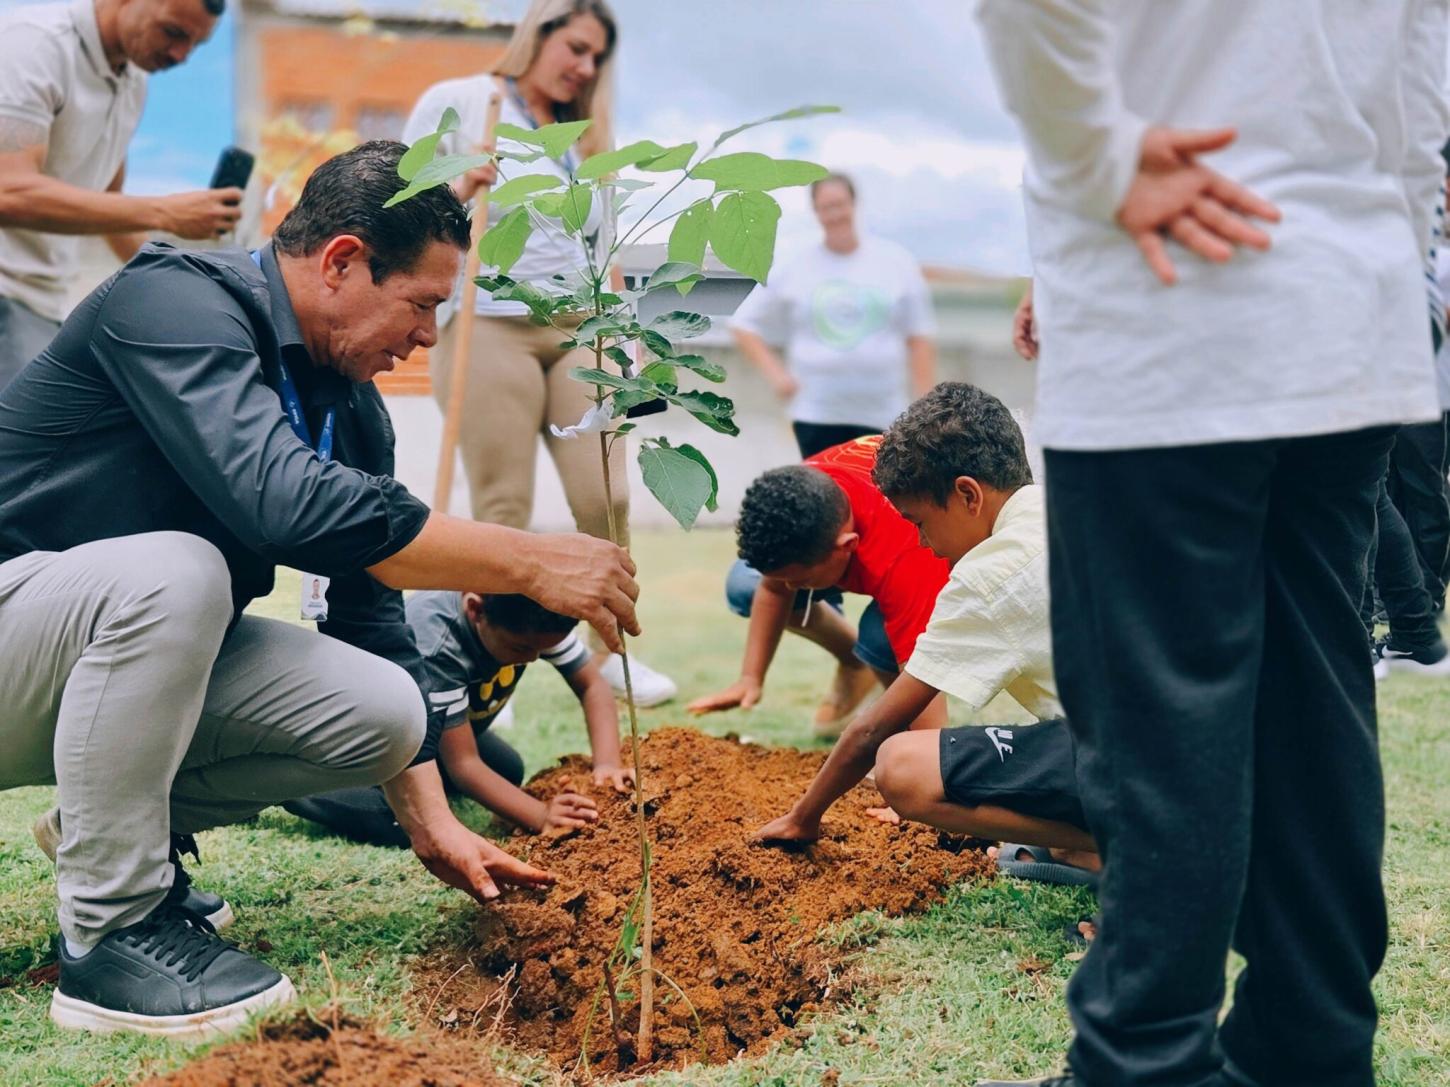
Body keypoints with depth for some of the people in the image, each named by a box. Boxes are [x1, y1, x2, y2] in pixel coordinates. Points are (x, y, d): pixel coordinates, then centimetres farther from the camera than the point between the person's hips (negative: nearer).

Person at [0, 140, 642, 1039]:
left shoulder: (351, 409, 2)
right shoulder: (178, 302, -22)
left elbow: (375, 619, 7)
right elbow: (282, 501, -39)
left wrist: (433, 822, 4)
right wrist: (532, 562, -36)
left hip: (146, 645, 7)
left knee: (382, 712, -12)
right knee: (172, 570, -37)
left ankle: (104, 827, 10)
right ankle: (112, 933, -21)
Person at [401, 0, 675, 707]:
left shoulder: (587, 135, 20)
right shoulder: (456, 105, 5)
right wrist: (461, 190, -15)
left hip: (579, 329, 5)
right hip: (488, 325, -4)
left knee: (606, 496, -4)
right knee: (503, 510, -5)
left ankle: (613, 649, 10)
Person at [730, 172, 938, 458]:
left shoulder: (897, 262, 6)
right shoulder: (791, 269, 5)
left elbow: (919, 339, 7)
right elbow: (744, 327, 11)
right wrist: (775, 373, -3)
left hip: (883, 414, 1)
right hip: (816, 414, 0)